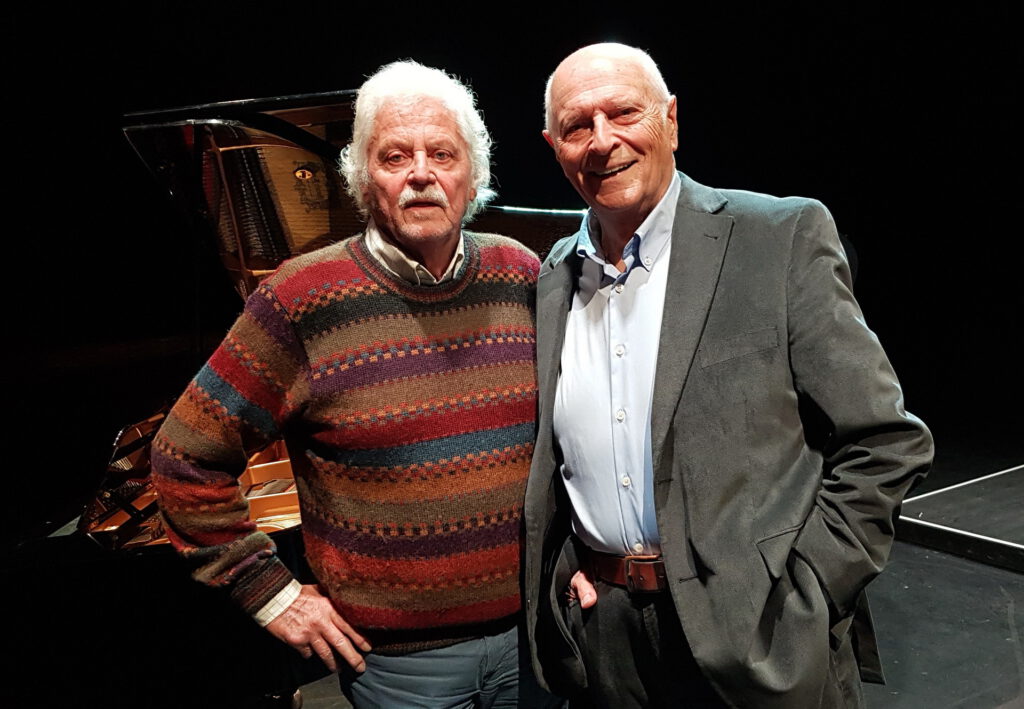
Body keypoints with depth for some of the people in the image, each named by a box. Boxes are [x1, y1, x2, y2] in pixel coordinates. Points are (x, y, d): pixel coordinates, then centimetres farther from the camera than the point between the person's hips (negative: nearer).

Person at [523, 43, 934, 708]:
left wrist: (793, 602, -12)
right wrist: (562, 567, 2)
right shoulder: (551, 280, 4)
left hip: (754, 642, -3)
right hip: (598, 631, 4)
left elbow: (886, 442, -9)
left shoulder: (785, 237, -9)